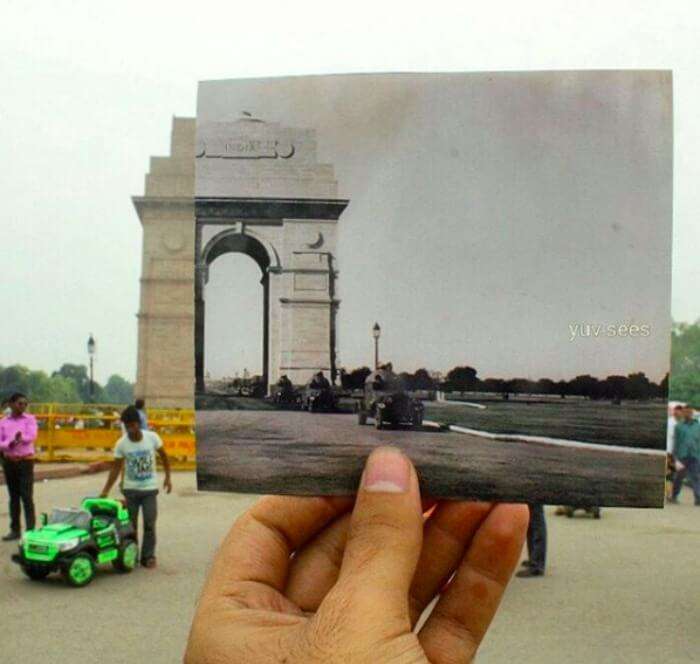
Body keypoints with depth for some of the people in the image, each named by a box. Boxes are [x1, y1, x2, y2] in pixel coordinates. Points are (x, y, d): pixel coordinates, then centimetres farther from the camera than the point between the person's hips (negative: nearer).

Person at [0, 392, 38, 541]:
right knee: (13, 497, 9)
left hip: (25, 461, -3)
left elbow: (32, 436, -12)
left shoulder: (30, 419, 0)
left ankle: (31, 530, -6)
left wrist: (21, 438, -30)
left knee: (27, 496, -7)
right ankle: (15, 530, 16)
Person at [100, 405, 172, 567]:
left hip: (149, 488, -1)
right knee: (130, 524, 5)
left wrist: (167, 477, 1)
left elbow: (163, 456, 3)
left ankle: (148, 556, 8)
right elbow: (115, 468, -5)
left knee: (149, 524, -2)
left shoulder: (152, 437, -12)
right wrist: (105, 491, -10)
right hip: (130, 489, 1)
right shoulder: (121, 444, -11)